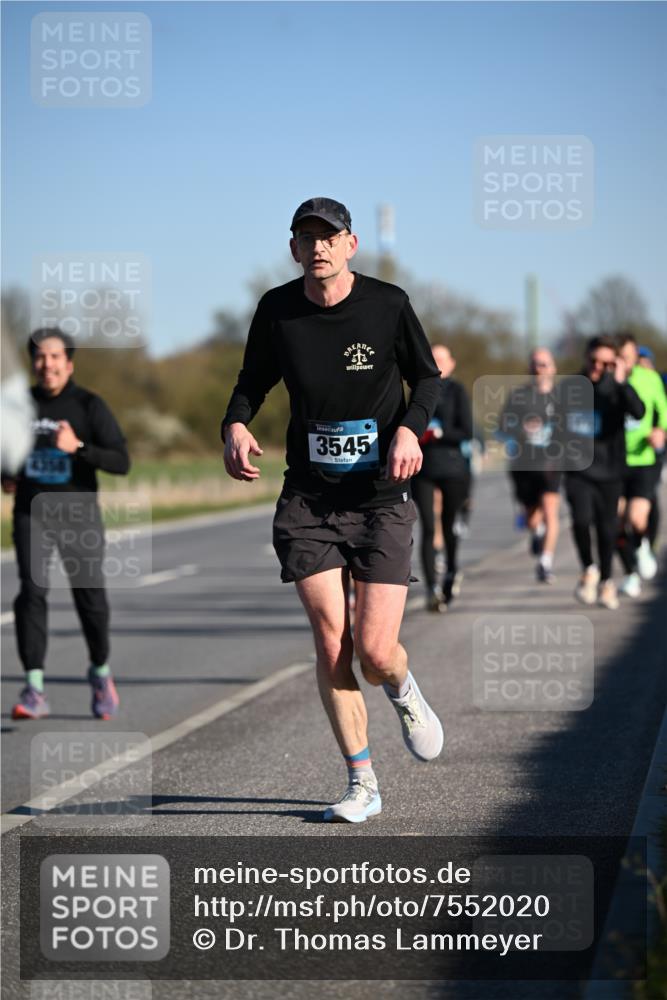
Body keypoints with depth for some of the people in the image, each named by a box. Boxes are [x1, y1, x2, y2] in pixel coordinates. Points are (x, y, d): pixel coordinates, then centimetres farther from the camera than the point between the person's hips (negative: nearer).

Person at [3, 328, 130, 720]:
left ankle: (100, 672, 29)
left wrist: (78, 447, -27)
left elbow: (121, 462, -13)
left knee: (90, 597, 2)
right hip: (32, 514, 2)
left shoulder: (90, 406, -6)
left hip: (79, 516, -2)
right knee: (32, 592, -14)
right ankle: (34, 690, -17)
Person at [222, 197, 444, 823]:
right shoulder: (276, 310, 0)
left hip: (380, 499, -2)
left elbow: (427, 377, 7)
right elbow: (252, 383, 13)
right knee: (330, 646, -4)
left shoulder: (387, 304, -6)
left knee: (374, 653, -10)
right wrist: (236, 425, -8)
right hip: (307, 500, 2)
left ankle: (404, 694, 29)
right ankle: (361, 785, 10)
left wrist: (410, 427, -13)